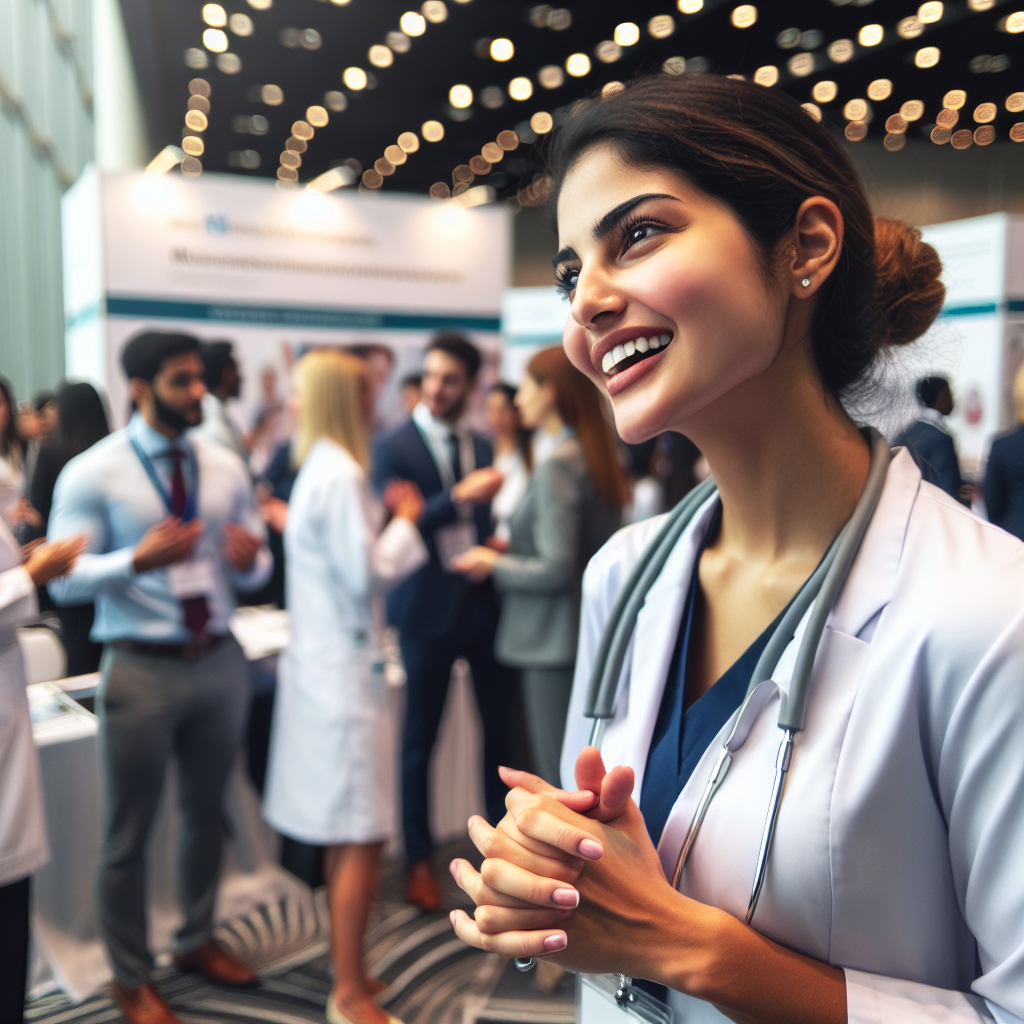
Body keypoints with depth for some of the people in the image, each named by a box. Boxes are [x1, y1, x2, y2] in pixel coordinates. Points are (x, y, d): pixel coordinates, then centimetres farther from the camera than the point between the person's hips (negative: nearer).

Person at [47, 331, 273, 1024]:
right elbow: (65, 581, -11)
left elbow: (255, 565, 9)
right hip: (141, 669, -4)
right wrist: (136, 560, -28)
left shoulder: (225, 467, 4)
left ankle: (197, 941, 42)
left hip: (220, 660, 4)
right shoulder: (92, 474, -9)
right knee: (129, 834, 10)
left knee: (208, 813, 19)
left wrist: (250, 560, -15)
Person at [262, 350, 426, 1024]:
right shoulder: (341, 475, -17)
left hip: (328, 661, 10)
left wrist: (392, 517, 10)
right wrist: (405, 521, -6)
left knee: (345, 835, 17)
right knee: (362, 836, -1)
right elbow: (367, 573, -19)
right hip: (346, 668, -10)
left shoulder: (323, 468, 14)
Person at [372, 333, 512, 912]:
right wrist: (459, 497, -24)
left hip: (486, 598, 4)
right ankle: (419, 860, 23)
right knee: (420, 739, 7)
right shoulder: (392, 446, -5)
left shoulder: (482, 446, 11)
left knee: (502, 726, 9)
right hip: (430, 608, -4)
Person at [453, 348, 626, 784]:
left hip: (556, 647, -9)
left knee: (558, 779, 1)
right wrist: (516, 546, 16)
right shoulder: (598, 459, 9)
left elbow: (556, 570, -21)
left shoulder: (557, 468, -17)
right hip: (591, 638, 9)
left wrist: (495, 564, -6)